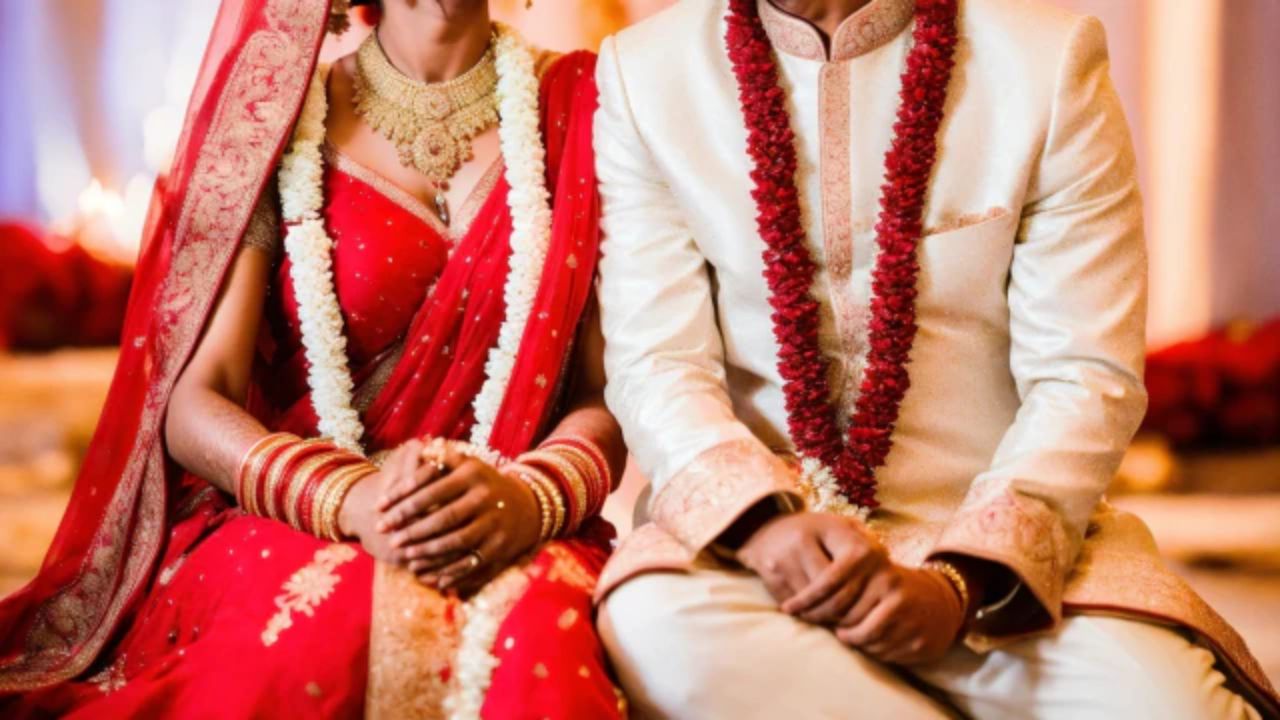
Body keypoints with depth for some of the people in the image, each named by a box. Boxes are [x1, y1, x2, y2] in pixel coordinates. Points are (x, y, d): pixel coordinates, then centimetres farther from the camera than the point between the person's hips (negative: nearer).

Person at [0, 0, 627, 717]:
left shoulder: (580, 107, 8)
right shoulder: (276, 119, 5)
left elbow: (610, 392, 3)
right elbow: (194, 402, -2)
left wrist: (532, 498, -21)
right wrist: (355, 498, -22)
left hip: (512, 534, 0)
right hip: (289, 522, 0)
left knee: (539, 642, -36)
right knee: (328, 630, -37)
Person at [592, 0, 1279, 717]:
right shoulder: (644, 72, 3)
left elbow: (1087, 376, -6)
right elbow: (656, 363, -3)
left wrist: (960, 582, -20)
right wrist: (764, 523, -22)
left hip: (993, 538, -2)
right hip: (747, 526, 3)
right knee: (656, 626, -31)